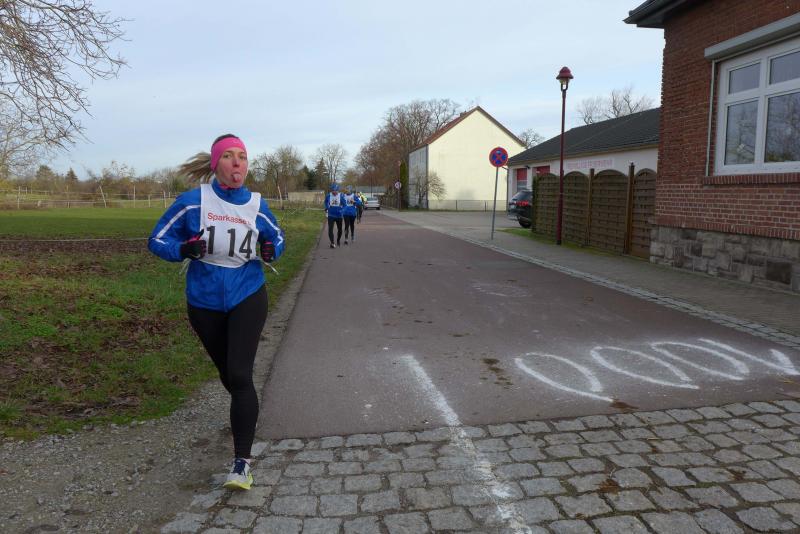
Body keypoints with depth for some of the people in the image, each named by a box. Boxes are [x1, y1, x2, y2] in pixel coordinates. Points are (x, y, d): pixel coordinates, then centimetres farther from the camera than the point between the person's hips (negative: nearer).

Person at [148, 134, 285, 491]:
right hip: (204, 303, 1)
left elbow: (277, 237, 13)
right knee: (226, 372, 18)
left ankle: (242, 461, -5)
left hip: (248, 298, -1)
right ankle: (245, 411, 51)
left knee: (239, 375, -13)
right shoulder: (192, 201, -9)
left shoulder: (257, 206, -4)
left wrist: (271, 251, -11)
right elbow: (157, 240, -3)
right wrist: (183, 251, -24)